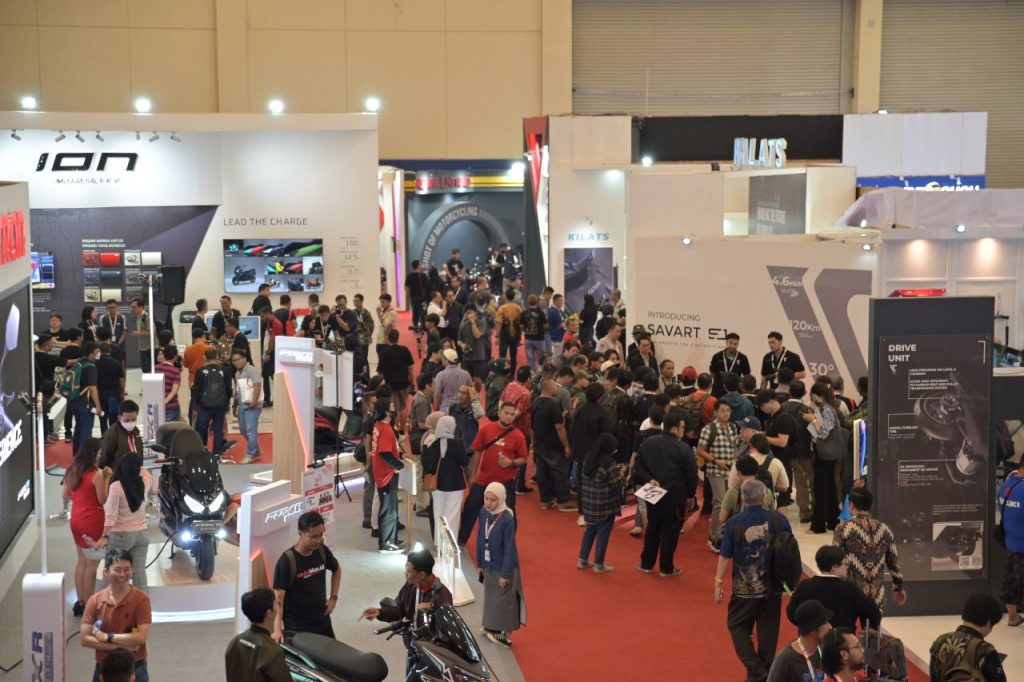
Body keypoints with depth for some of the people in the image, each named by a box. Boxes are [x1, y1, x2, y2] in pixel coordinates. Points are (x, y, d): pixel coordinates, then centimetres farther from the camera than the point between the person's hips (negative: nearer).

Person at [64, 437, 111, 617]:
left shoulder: (72, 471, 2)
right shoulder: (96, 475, -19)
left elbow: (65, 495, 10)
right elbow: (103, 500, -12)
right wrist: (107, 478, -9)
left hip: (76, 520, 8)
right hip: (92, 522, -8)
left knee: (81, 561, 18)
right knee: (92, 564, 3)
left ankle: (80, 602, 25)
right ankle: (88, 605, 8)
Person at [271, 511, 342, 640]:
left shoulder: (322, 551, -3)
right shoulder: (287, 561, -21)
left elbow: (336, 570, 18)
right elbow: (278, 596, -25)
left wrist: (333, 597, 8)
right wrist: (277, 629, -34)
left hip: (322, 621, 6)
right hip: (296, 627, -6)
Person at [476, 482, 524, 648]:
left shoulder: (507, 520, -25)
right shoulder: (483, 513, -6)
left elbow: (509, 548, -20)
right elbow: (480, 539, 5)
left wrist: (505, 573, -18)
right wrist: (479, 563, 9)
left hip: (502, 566, -6)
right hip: (488, 564, 6)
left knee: (503, 599, 6)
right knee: (490, 596, 18)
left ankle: (504, 633, 19)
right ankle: (491, 627, 34)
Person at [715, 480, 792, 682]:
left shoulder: (734, 523, -12)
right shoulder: (778, 520, -6)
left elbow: (725, 556, -8)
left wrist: (719, 582, 2)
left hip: (745, 588, -2)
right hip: (773, 586, 2)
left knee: (738, 626, 12)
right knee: (768, 631, 14)